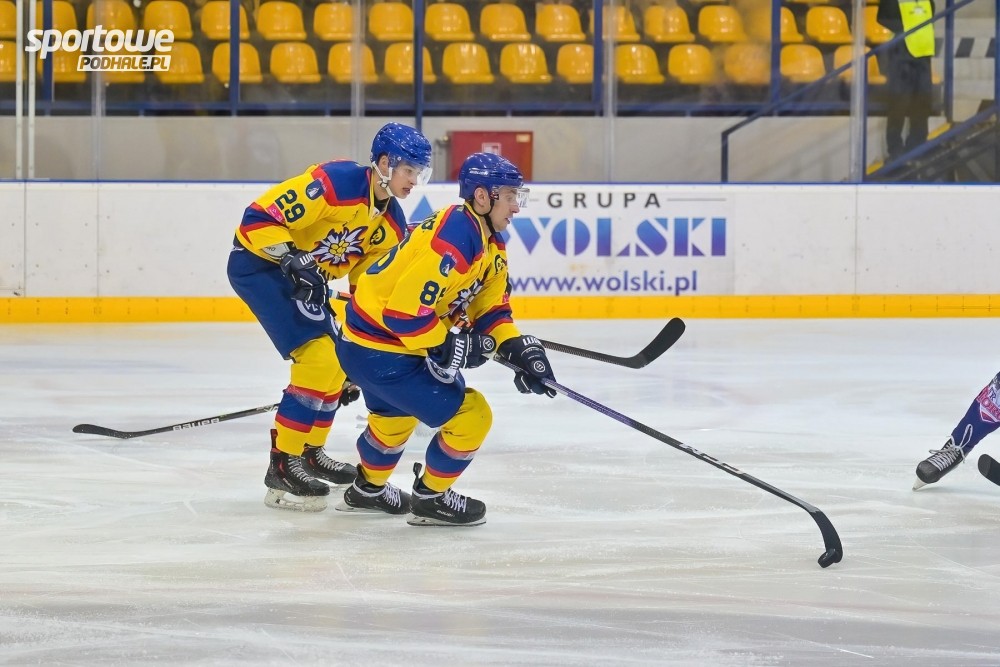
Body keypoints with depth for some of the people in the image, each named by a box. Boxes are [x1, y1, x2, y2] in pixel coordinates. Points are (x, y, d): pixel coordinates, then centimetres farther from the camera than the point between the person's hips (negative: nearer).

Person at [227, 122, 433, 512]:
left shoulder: (391, 224, 2)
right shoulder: (333, 183, -25)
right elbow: (259, 218, -26)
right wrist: (293, 263, -34)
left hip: (309, 277, 10)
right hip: (259, 262, -10)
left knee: (337, 361, 15)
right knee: (319, 356, -19)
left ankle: (310, 451, 34)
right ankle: (283, 466, -16)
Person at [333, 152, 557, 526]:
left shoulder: (489, 244, 6)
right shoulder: (453, 241, -27)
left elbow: (491, 308, 11)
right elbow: (404, 311, -30)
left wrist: (518, 349, -5)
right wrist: (450, 345, -20)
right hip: (380, 351, -11)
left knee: (396, 414, 37)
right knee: (470, 417, -5)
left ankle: (367, 490, 58)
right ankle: (430, 498, 13)